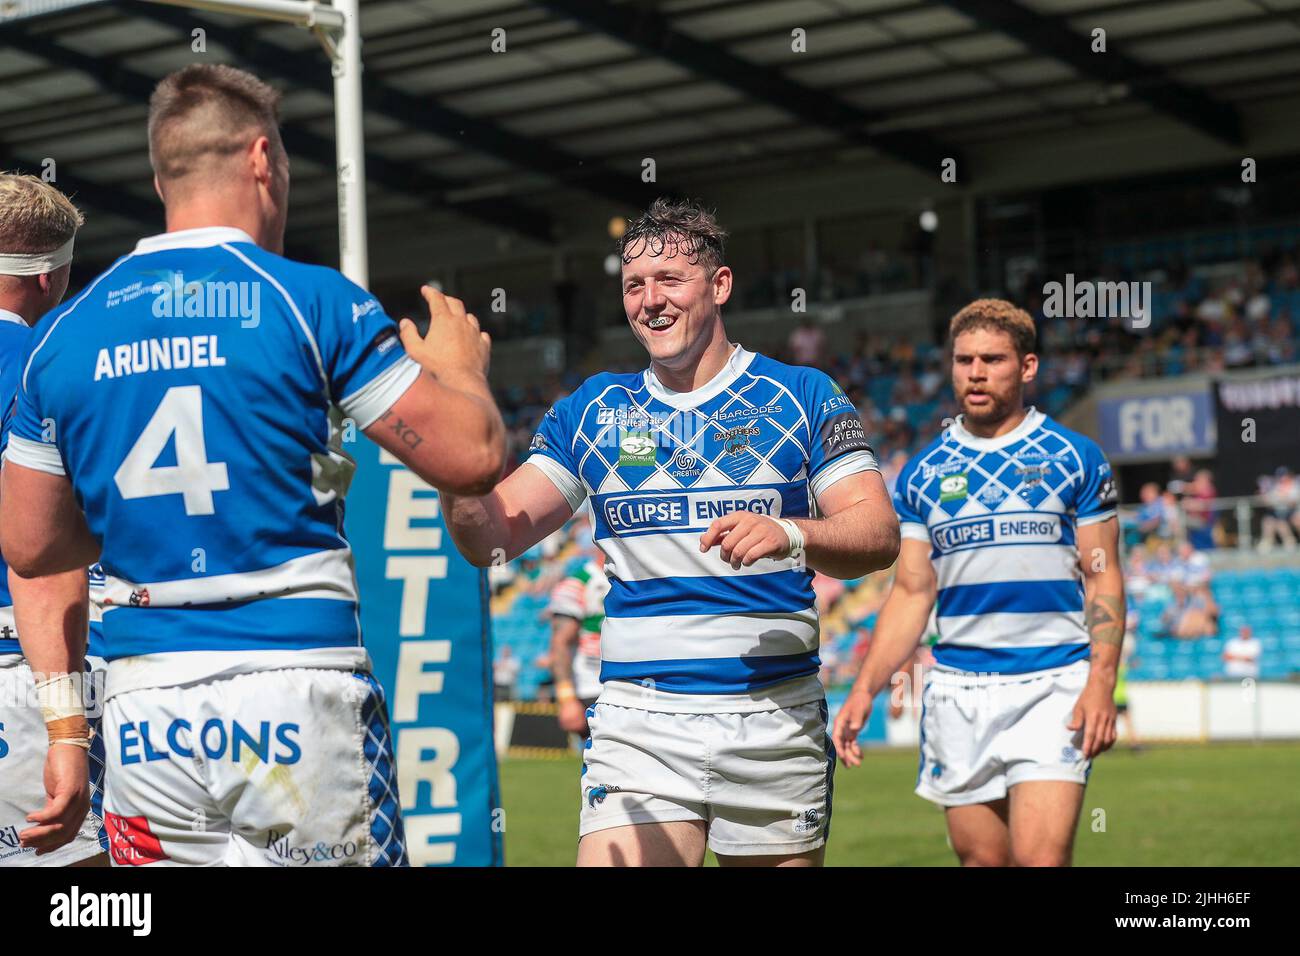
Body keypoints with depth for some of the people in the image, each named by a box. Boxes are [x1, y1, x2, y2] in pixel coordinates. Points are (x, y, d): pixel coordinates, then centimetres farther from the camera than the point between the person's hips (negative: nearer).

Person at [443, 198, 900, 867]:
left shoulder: (801, 396, 5)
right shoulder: (592, 410, 11)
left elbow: (879, 535, -3)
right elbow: (492, 538, 6)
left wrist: (791, 534, -23)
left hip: (775, 725, -1)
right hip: (637, 727, 1)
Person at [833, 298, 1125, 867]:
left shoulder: (1075, 458, 4)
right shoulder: (922, 473, 10)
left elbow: (1103, 580, 3)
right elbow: (911, 593, 11)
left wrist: (1101, 683, -10)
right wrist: (864, 689, 0)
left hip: (1053, 686, -3)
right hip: (958, 690, 3)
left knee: (1041, 859, -16)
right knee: (983, 860, 4)